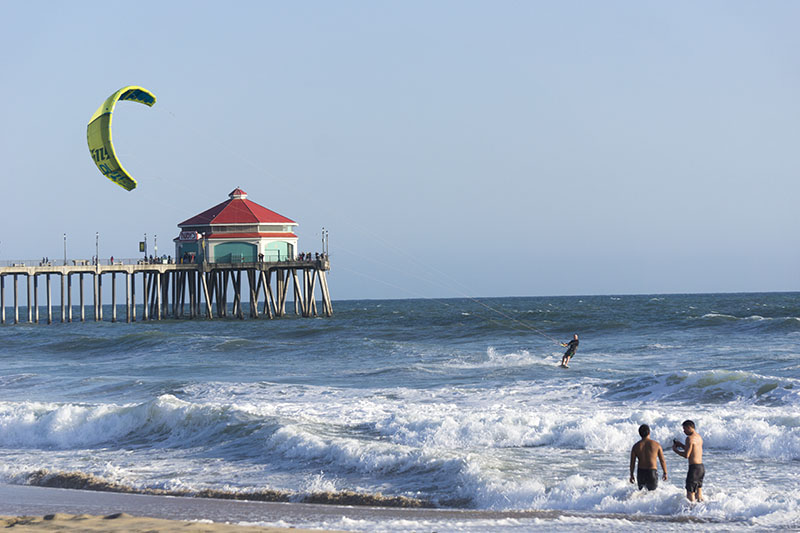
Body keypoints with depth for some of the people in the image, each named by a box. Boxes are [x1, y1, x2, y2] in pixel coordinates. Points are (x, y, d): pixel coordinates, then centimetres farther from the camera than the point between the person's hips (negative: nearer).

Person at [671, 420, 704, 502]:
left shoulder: (690, 438, -14)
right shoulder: (699, 437, 14)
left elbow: (686, 455, -17)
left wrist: (675, 450, -3)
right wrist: (681, 445, 22)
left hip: (694, 467, -9)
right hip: (702, 467, 9)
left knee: (690, 493, -5)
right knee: (698, 493, 17)